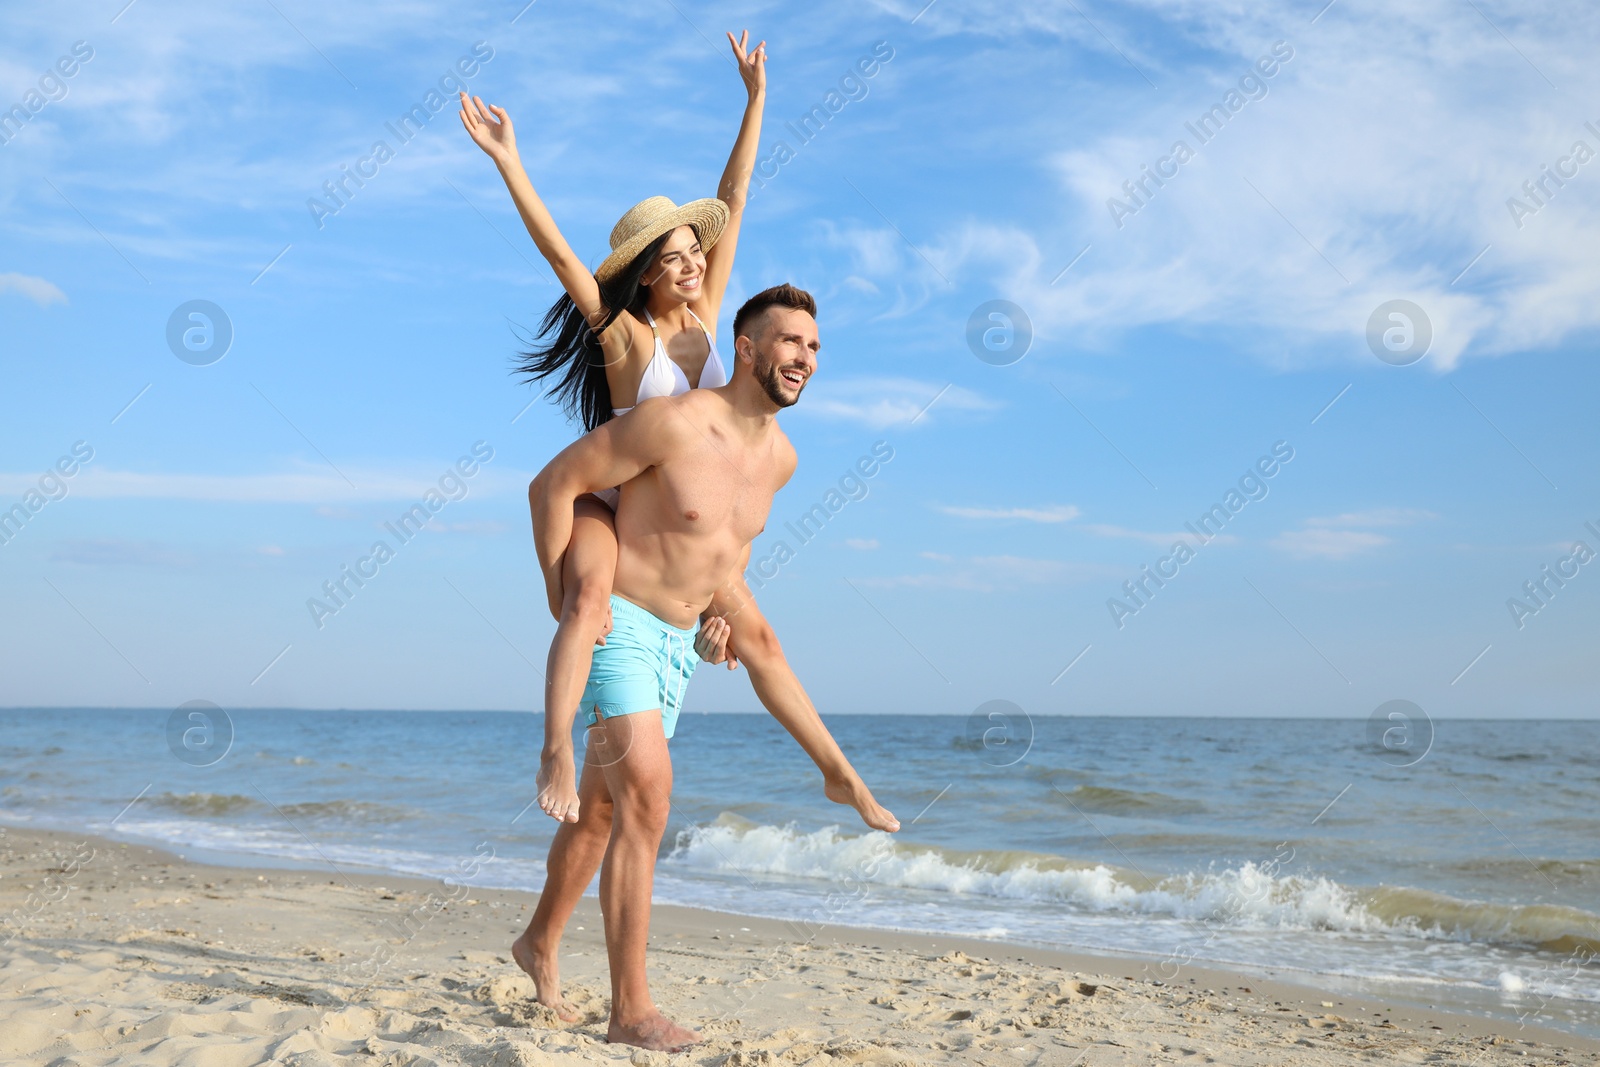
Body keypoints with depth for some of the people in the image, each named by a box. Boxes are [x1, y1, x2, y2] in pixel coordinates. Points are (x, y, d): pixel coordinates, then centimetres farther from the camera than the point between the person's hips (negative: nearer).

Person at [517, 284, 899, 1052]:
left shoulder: (780, 458, 2)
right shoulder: (674, 422, -21)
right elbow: (553, 484, -15)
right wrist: (561, 596, -16)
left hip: (676, 642, 8)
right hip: (615, 627, -8)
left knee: (602, 807, 19)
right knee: (647, 795, -19)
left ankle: (540, 944, 39)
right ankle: (631, 1011, -14)